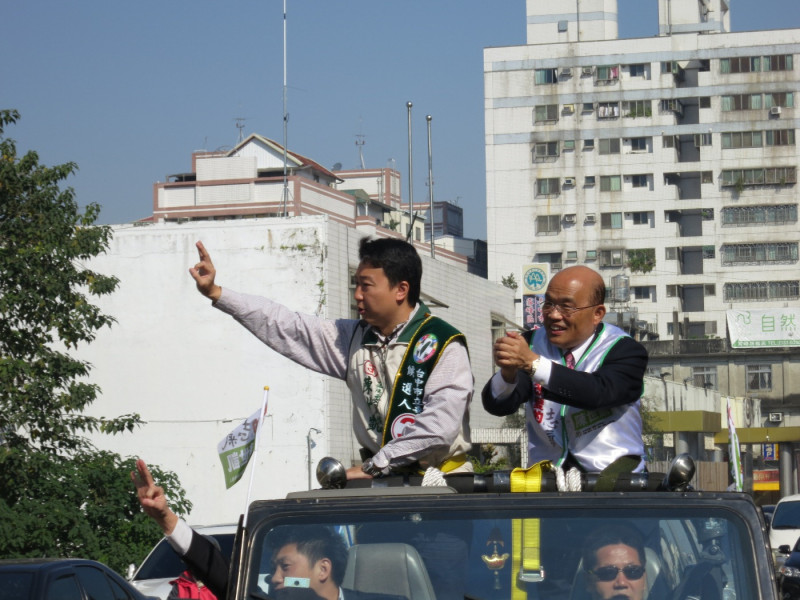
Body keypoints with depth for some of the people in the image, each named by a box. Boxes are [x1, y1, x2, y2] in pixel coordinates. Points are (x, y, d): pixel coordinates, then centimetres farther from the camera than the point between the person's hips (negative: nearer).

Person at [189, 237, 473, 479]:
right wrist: (215, 293, 14)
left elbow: (440, 424, -16)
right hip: (381, 485, 5)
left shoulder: (444, 345, -5)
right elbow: (289, 329, 16)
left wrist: (373, 466, -15)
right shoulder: (356, 339, 14)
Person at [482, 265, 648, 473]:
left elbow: (599, 393, -23)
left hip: (612, 472, -4)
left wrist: (533, 363, -30)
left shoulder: (624, 349, -4)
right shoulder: (532, 343, 6)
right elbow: (497, 406, -3)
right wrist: (508, 373, -25)